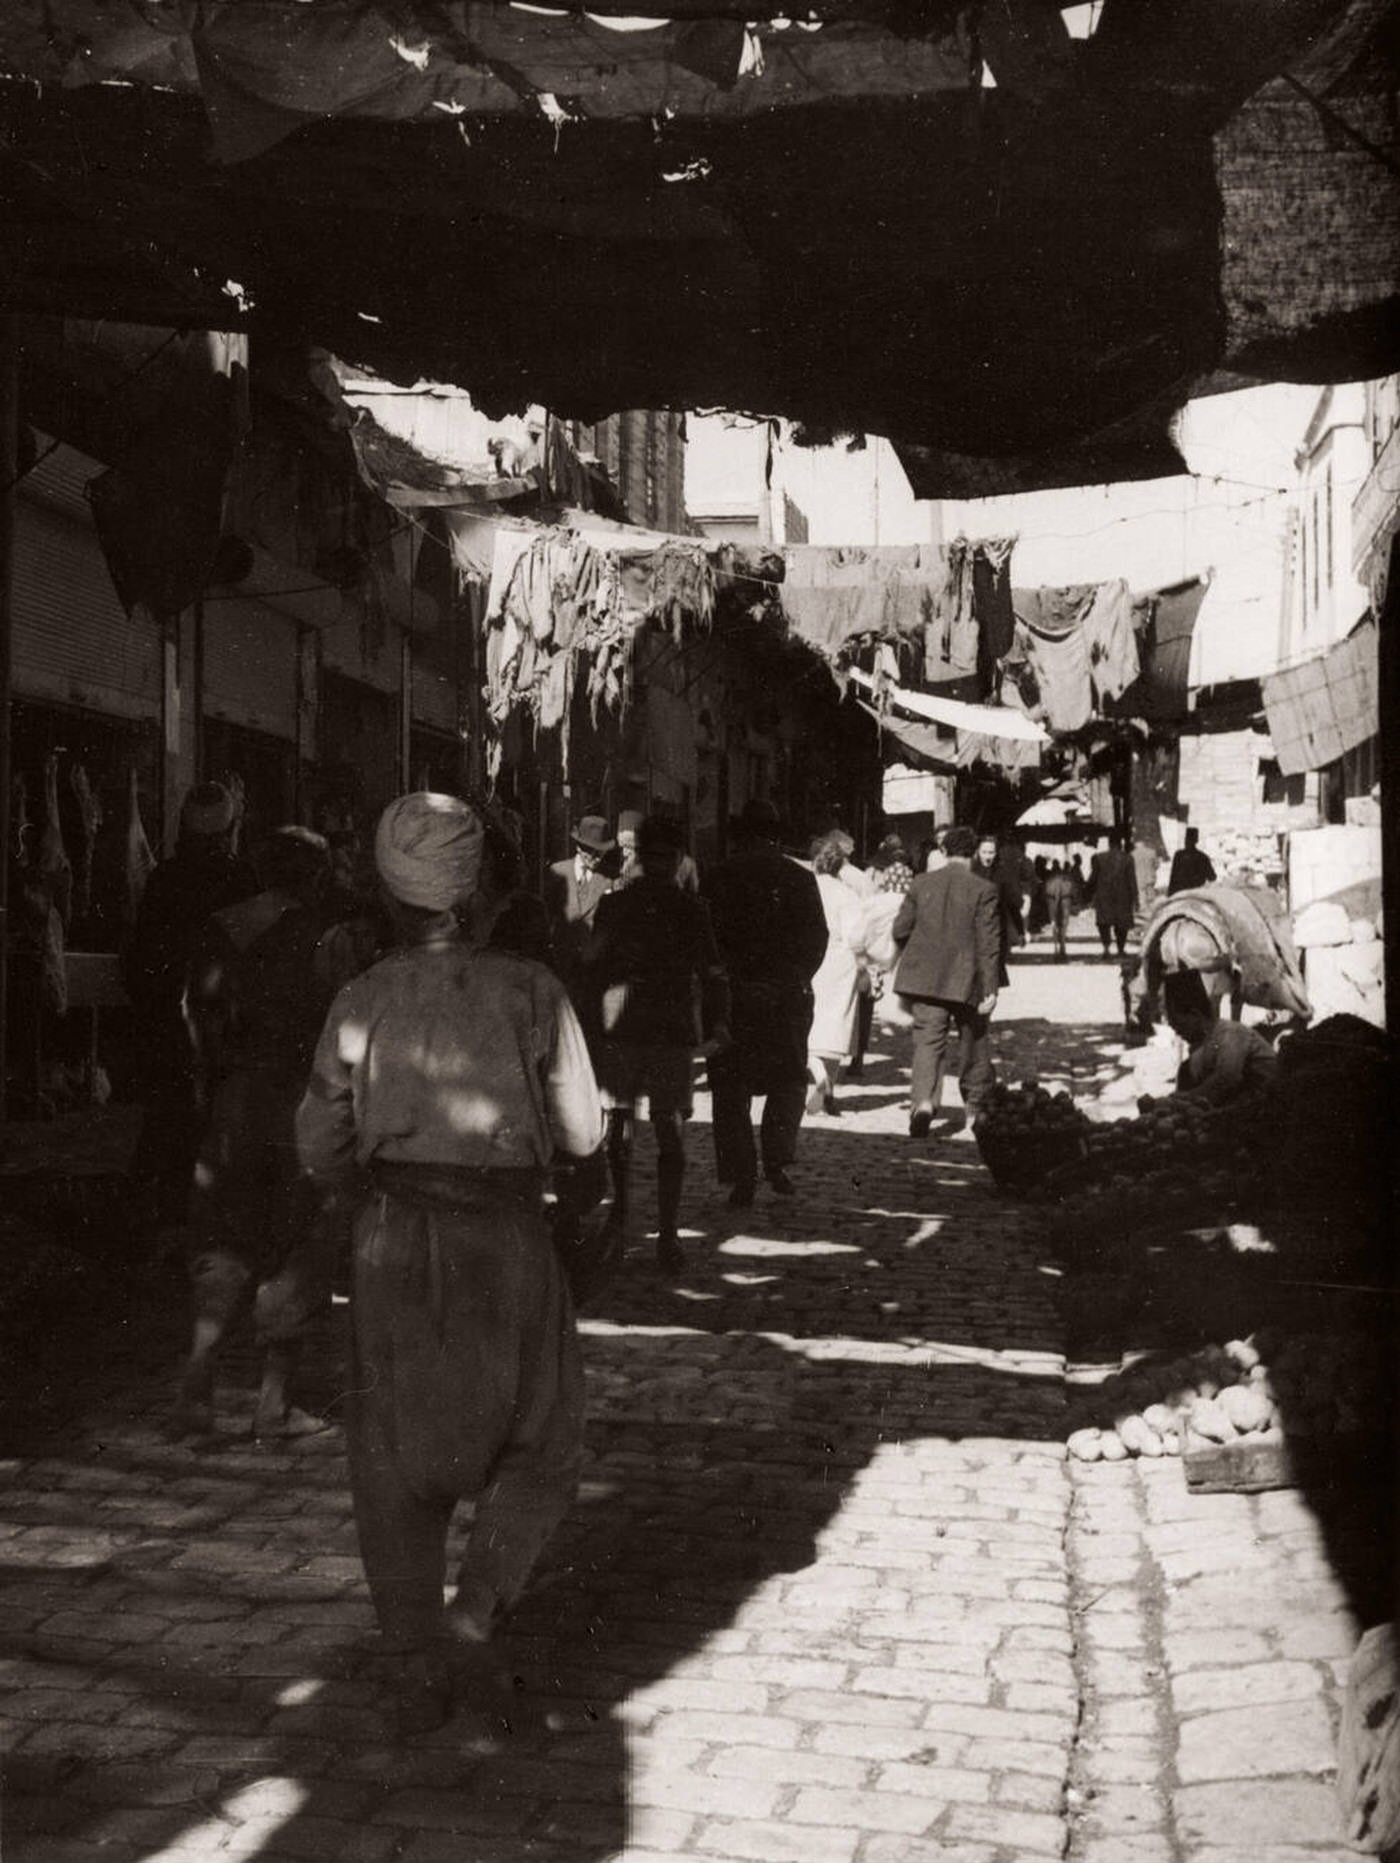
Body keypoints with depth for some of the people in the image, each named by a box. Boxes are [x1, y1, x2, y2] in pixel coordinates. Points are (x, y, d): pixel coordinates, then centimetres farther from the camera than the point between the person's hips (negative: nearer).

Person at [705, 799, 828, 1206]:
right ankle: (777, 1160, 4)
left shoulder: (721, 877, -3)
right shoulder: (799, 878, 0)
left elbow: (708, 935, -4)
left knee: (731, 1088, 6)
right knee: (788, 1080, 16)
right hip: (788, 995, 1)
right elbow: (818, 938, 2)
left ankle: (741, 1176, 2)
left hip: (733, 993, -1)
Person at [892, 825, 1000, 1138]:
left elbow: (901, 930, 5)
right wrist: (990, 989, -8)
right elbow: (988, 944, -10)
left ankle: (923, 1101, -22)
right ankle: (975, 1106, 29)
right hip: (966, 982, -2)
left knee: (928, 1042, 0)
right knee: (974, 1042, 16)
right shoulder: (983, 890, -8)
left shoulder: (922, 884, 1)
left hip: (924, 979, 2)